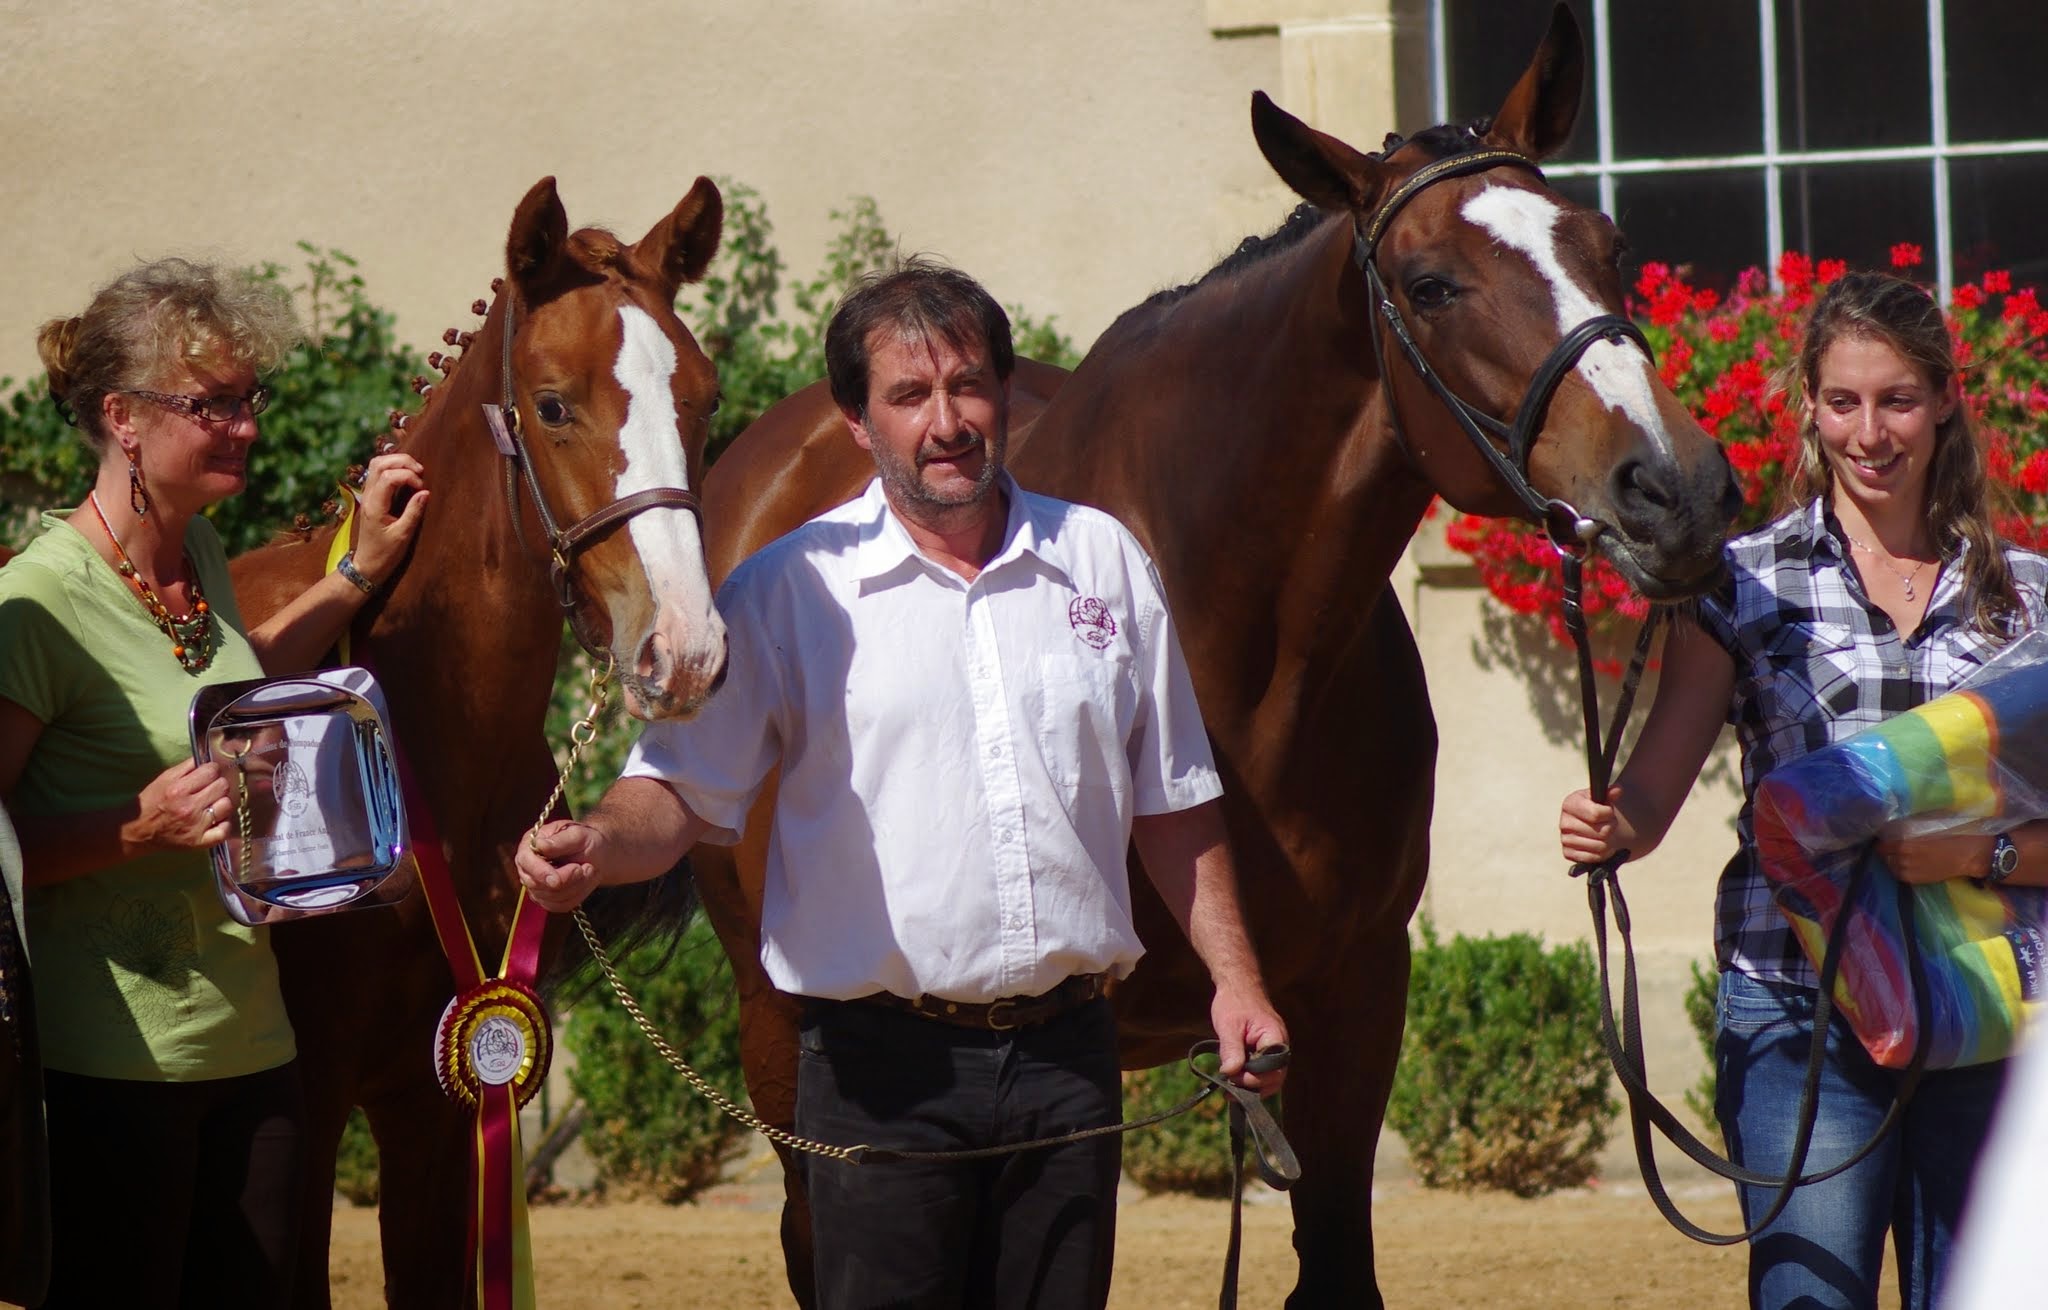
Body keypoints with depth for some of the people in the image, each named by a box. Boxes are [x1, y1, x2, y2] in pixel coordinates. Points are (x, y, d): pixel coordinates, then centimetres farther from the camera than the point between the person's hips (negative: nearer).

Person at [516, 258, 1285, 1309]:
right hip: (884, 1065, -3)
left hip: (1066, 1054, 3)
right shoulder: (790, 591, 0)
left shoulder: (1103, 562, 9)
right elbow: (685, 789, -3)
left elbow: (1172, 804, 16)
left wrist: (1232, 976, 10)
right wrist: (596, 846, -24)